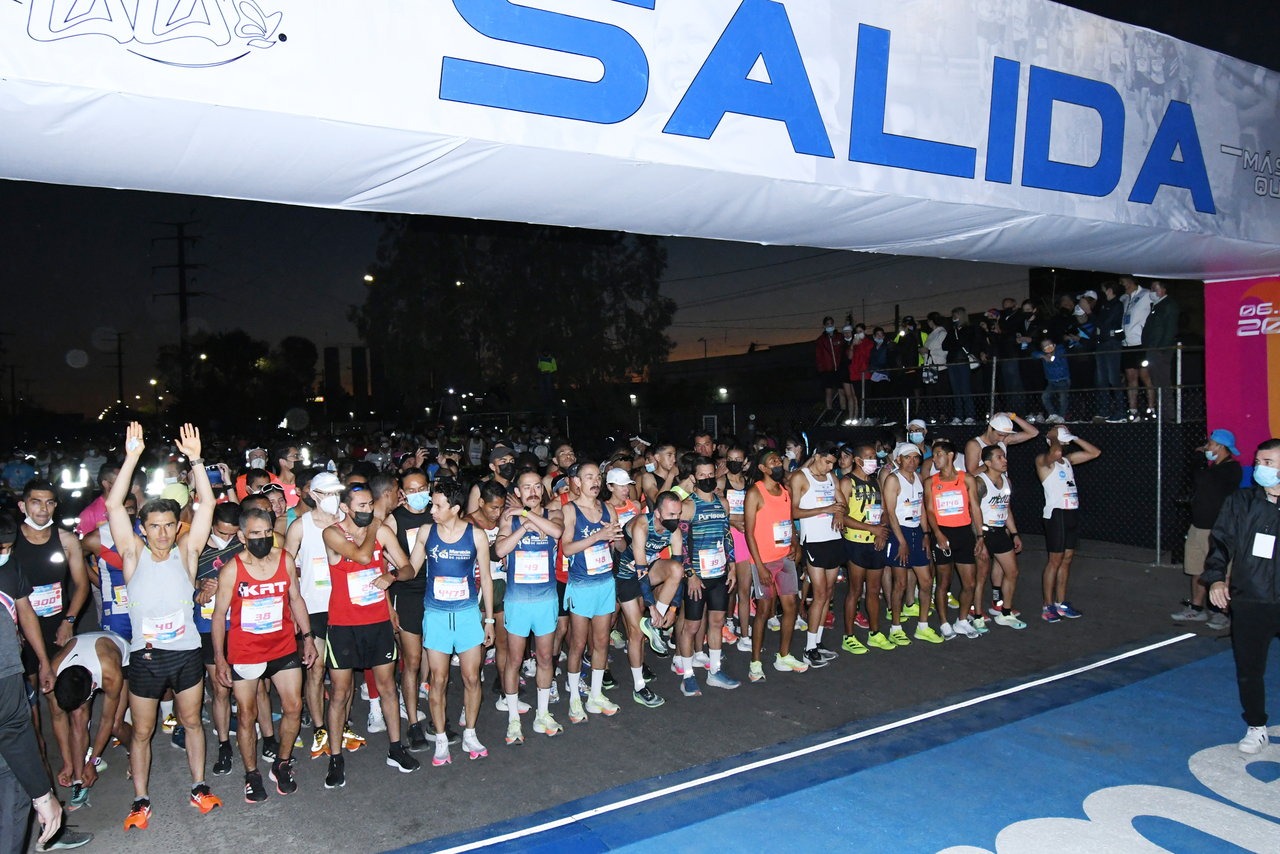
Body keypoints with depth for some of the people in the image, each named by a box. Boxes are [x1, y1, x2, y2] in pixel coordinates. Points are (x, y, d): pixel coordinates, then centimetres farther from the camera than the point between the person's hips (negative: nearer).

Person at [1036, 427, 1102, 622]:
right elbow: (1055, 453, -31)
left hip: (1072, 513, 8)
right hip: (1056, 513, -8)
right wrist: (1053, 436, -12)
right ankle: (1048, 607, 4)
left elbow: (1094, 452, 18)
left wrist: (1074, 437, 9)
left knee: (1067, 559, 12)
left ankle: (1061, 604, 21)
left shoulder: (1068, 459, 15)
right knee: (1055, 561, -4)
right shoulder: (1043, 461, -9)